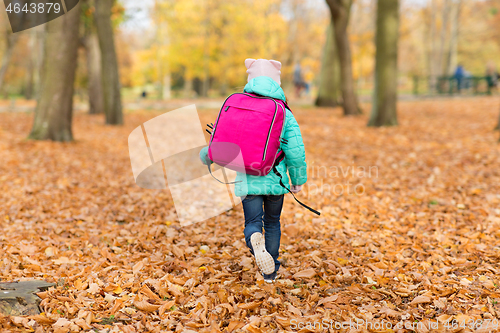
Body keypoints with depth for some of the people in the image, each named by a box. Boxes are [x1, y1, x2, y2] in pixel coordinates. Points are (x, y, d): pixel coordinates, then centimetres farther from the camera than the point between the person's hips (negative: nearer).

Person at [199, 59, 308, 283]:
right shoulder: (285, 114, -5)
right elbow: (295, 151, -7)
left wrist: (206, 156, 22)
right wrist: (298, 180, 7)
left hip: (247, 181, 0)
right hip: (276, 180, 1)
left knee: (253, 223, 8)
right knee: (272, 223, 19)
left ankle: (255, 240, -29)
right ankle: (271, 271, 26)